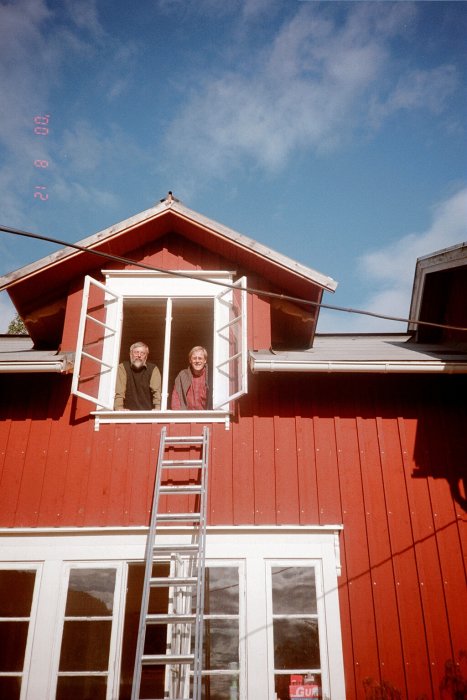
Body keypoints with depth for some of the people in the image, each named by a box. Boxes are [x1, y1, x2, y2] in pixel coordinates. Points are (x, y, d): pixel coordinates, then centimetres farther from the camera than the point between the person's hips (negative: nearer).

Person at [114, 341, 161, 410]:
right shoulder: (122, 367, 2)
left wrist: (157, 408, -22)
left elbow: (157, 391, -6)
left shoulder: (153, 369, 4)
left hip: (148, 412, 1)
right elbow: (118, 391, -7)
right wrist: (119, 408, -22)